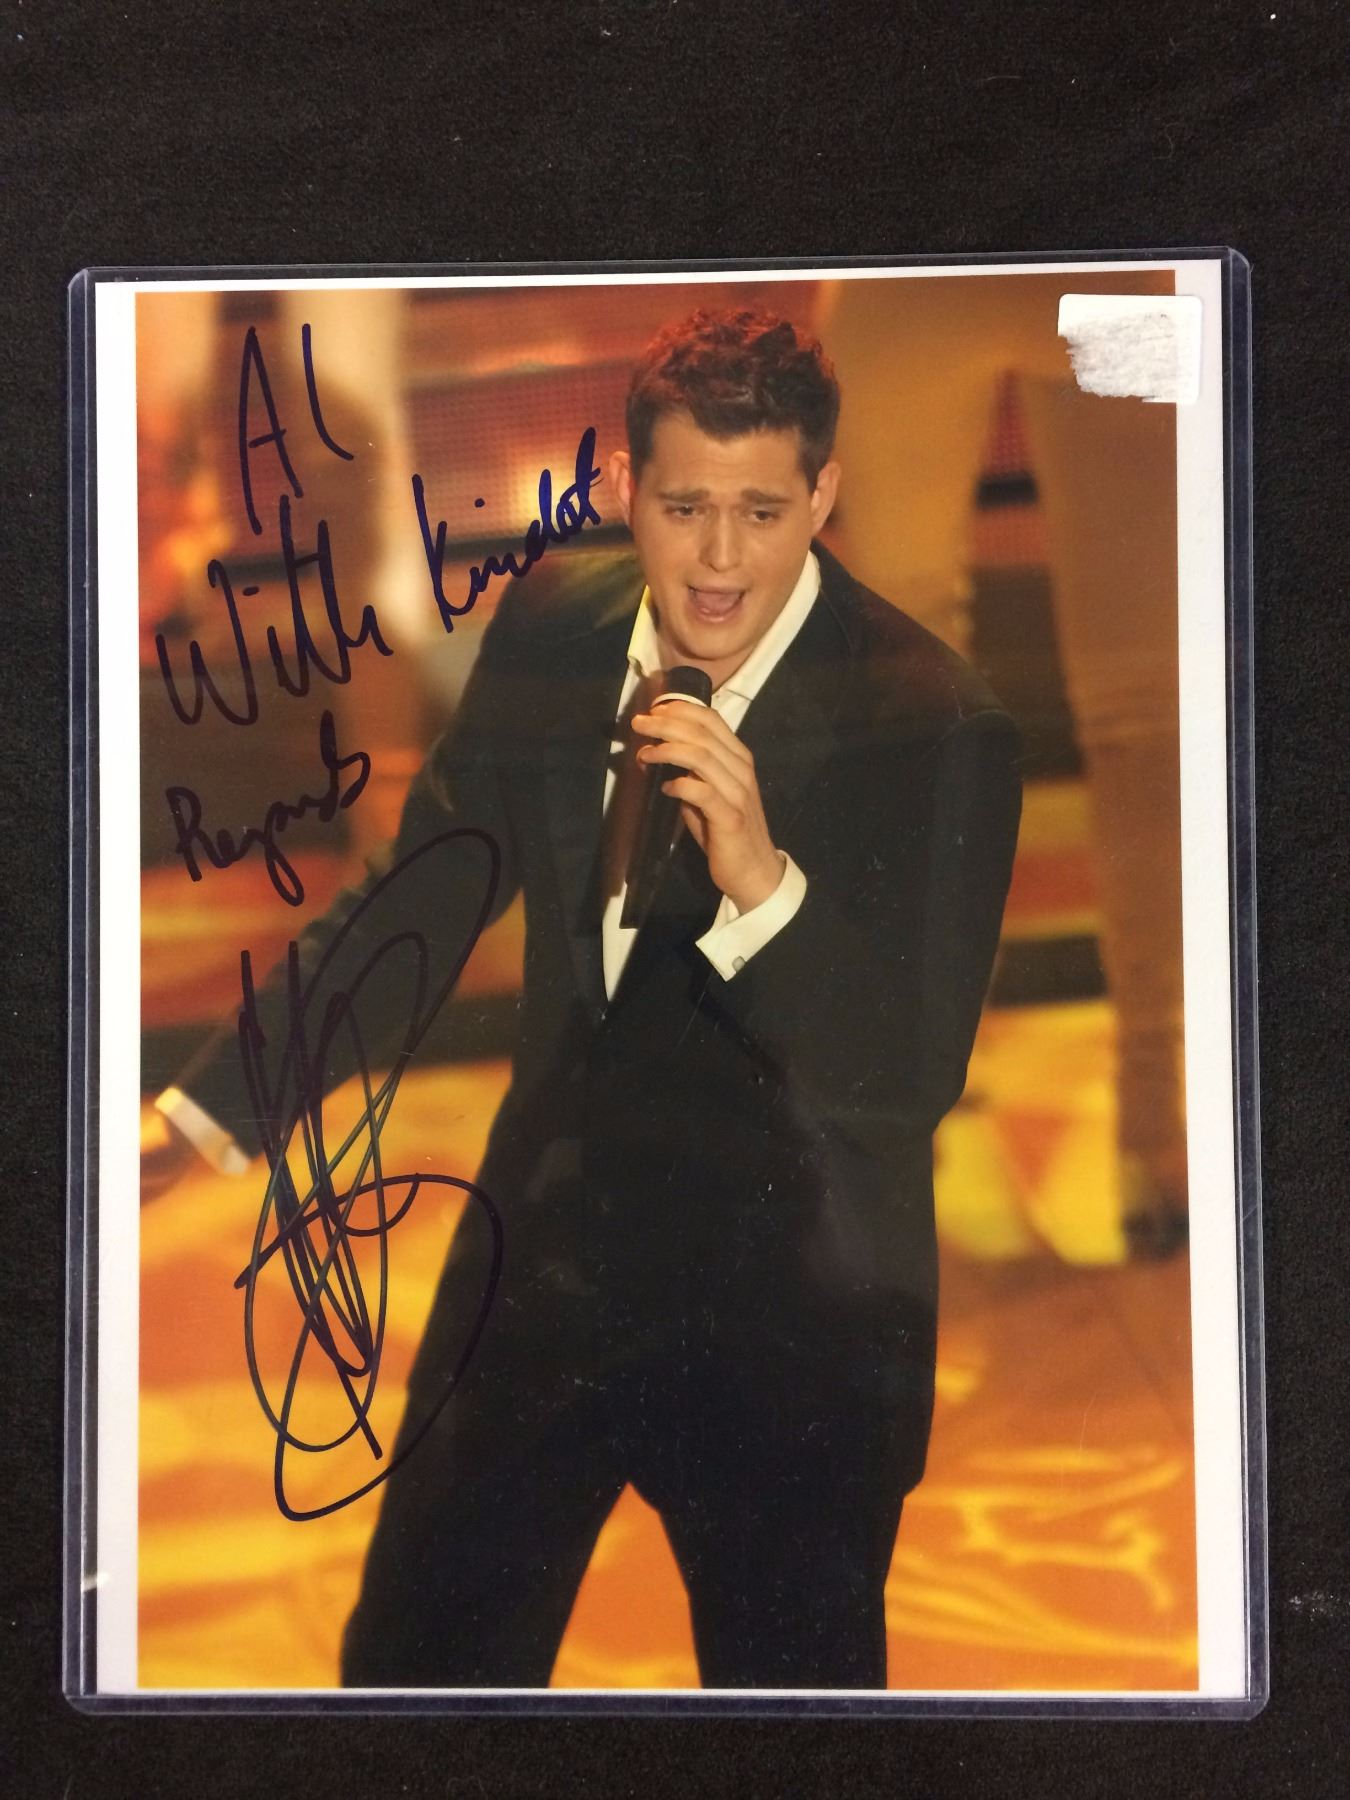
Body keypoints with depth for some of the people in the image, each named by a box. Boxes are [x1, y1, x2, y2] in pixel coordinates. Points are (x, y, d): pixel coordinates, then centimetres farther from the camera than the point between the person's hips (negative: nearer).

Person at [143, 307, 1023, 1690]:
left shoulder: (937, 730, -18)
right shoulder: (549, 631, -3)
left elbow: (914, 1083, -21)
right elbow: (420, 902, 8)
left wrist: (762, 881, -37)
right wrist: (210, 1104, 5)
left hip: (785, 1324, -4)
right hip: (549, 1263, 4)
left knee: (789, 1675, 16)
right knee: (411, 1661, 17)